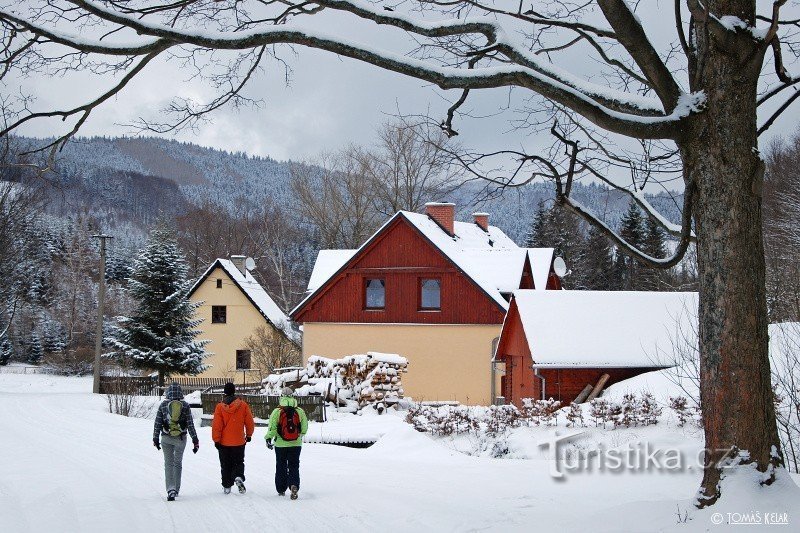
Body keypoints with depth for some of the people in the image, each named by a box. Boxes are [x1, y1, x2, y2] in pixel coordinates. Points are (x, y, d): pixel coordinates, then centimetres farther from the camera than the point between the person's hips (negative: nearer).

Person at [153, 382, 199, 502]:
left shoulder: (163, 405, -5)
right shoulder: (185, 405, -6)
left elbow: (157, 424, -1)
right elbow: (190, 424, -5)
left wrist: (155, 439, 10)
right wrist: (195, 440, 0)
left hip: (166, 438, -1)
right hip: (181, 438, 1)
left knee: (168, 463, 4)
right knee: (178, 463, 17)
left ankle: (171, 490, -12)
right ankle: (176, 489, 25)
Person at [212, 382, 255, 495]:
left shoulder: (220, 407, -9)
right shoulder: (243, 405, -7)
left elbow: (216, 426, -8)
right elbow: (250, 422, 0)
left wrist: (216, 440, 0)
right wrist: (249, 435, 16)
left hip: (224, 442, 0)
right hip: (239, 442, 0)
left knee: (225, 465, 12)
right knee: (238, 462, 12)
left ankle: (227, 486, 14)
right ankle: (239, 477, -15)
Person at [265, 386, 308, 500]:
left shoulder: (277, 411, -10)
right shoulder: (300, 411, -3)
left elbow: (272, 428, -11)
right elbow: (304, 428, 4)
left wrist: (268, 439, 3)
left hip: (281, 445, -1)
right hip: (296, 444, 1)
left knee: (281, 467, 13)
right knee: (294, 466, 6)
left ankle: (281, 489, 20)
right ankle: (294, 485, -17)